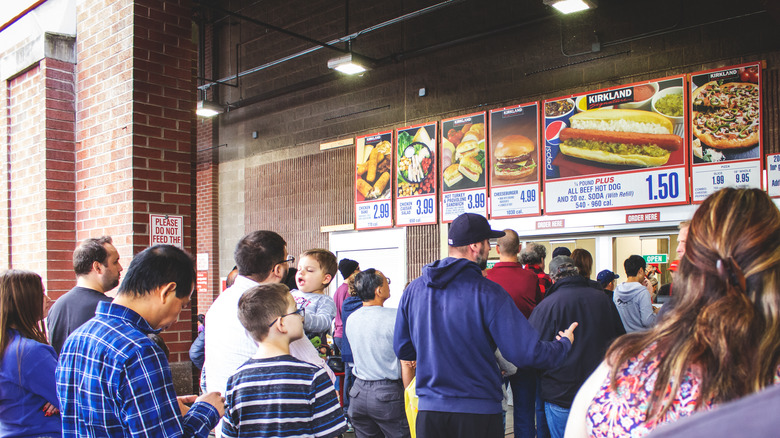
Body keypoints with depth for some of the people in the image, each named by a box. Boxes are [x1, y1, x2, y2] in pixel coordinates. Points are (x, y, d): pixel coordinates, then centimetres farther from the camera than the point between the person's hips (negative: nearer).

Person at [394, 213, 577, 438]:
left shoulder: (414, 289, 0)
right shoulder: (488, 293, -15)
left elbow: (402, 349, 8)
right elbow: (527, 353, -16)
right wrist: (565, 342, 4)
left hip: (429, 410, 4)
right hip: (478, 412, -4)